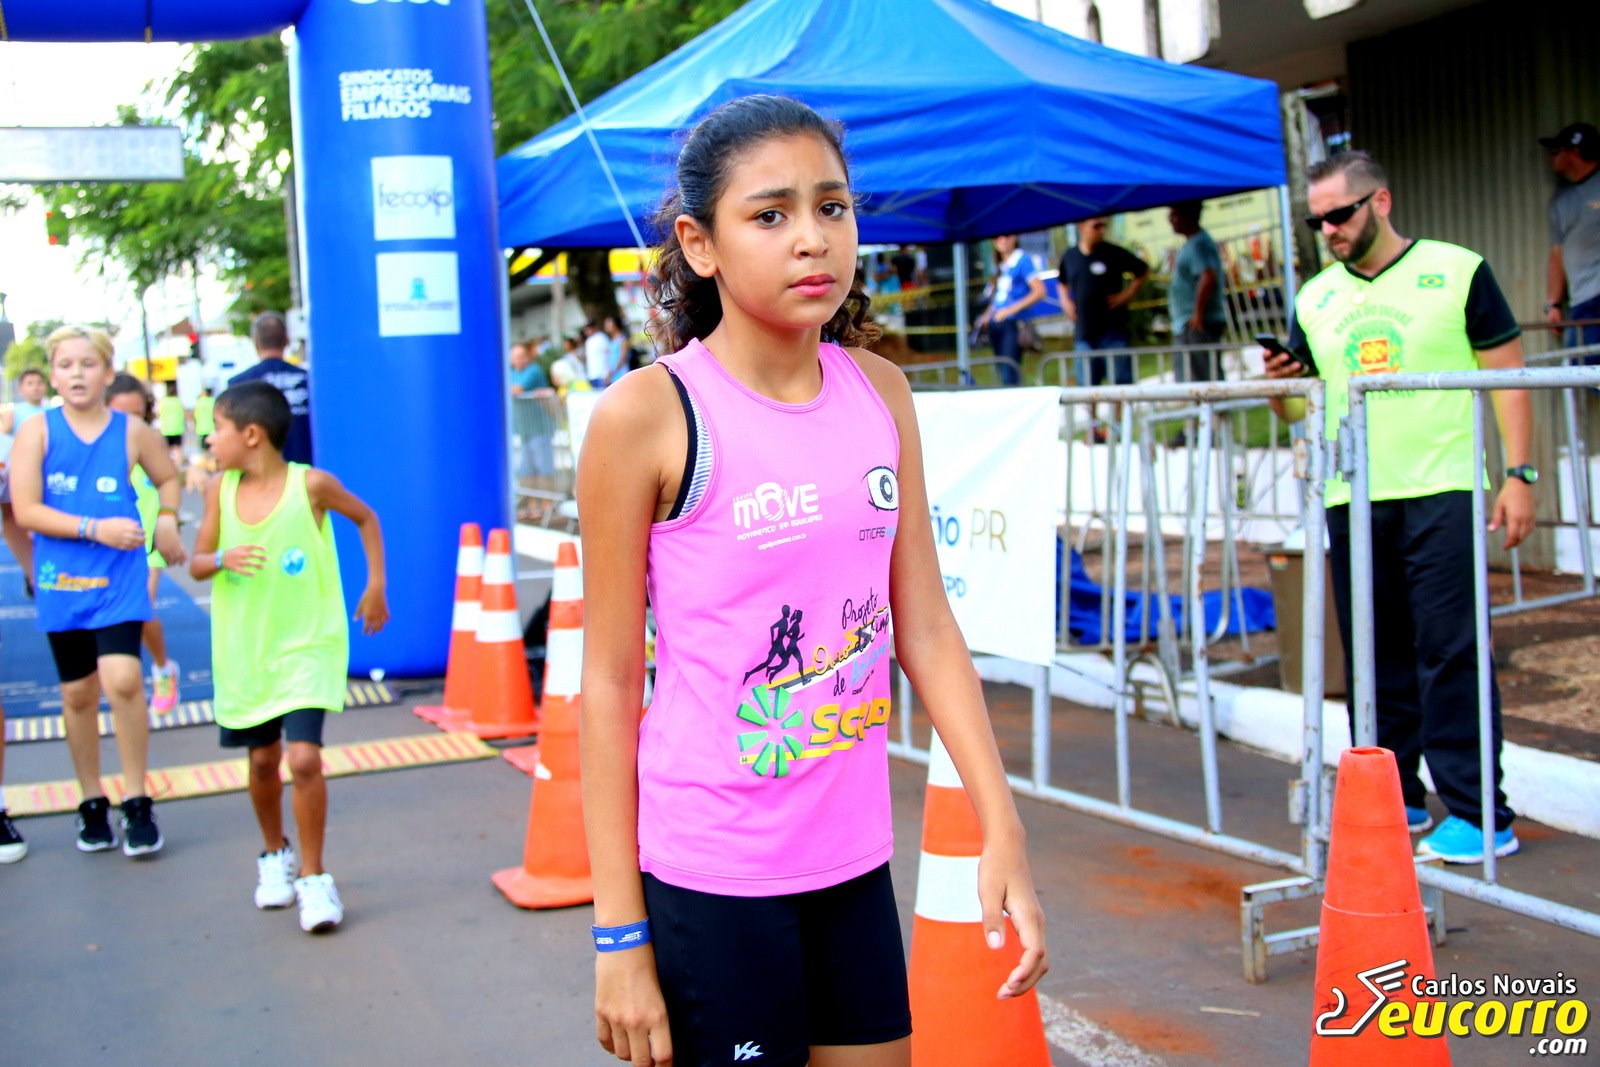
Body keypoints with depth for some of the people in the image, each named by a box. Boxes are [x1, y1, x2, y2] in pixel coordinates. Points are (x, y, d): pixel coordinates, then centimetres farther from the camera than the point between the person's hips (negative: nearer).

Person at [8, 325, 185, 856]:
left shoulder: (132, 431, 0)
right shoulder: (36, 431, -4)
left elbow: (168, 477, 20)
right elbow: (25, 510, -11)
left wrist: (166, 518, 4)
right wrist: (94, 528, -18)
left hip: (120, 576, -1)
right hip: (61, 580, 1)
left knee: (123, 679, -17)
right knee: (77, 693, 10)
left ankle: (136, 801, -3)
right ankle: (92, 803, 27)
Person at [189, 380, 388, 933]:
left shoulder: (312, 484, -11)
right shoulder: (221, 490, -1)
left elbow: (366, 518, 7)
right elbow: (197, 562, 3)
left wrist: (376, 586, 5)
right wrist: (222, 560, -19)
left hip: (307, 645, -4)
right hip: (244, 649, 4)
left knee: (304, 758, -14)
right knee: (263, 759, 14)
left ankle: (313, 877, 2)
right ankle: (274, 855, 39)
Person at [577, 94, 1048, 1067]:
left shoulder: (881, 393, 3)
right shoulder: (647, 415, -12)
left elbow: (927, 630, 7)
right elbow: (611, 681, -9)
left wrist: (1003, 831, 2)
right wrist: (619, 933, -9)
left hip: (854, 860, 5)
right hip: (707, 873, -5)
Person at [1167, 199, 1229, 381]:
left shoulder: (1199, 244, -14)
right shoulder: (1191, 243, 18)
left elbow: (1208, 279, -28)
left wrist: (1198, 313, -24)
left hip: (1198, 325, -11)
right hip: (1187, 326, 11)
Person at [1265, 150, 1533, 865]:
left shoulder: (1456, 272, 2)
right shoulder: (1315, 300, 13)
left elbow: (1508, 375, 2)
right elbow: (1300, 408, 16)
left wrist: (1518, 473, -6)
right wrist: (1279, 389, -6)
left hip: (1441, 491, -4)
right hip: (1352, 499, 4)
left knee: (1450, 652, -8)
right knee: (1376, 658, 8)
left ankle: (1478, 813, -3)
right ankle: (1393, 799, 20)